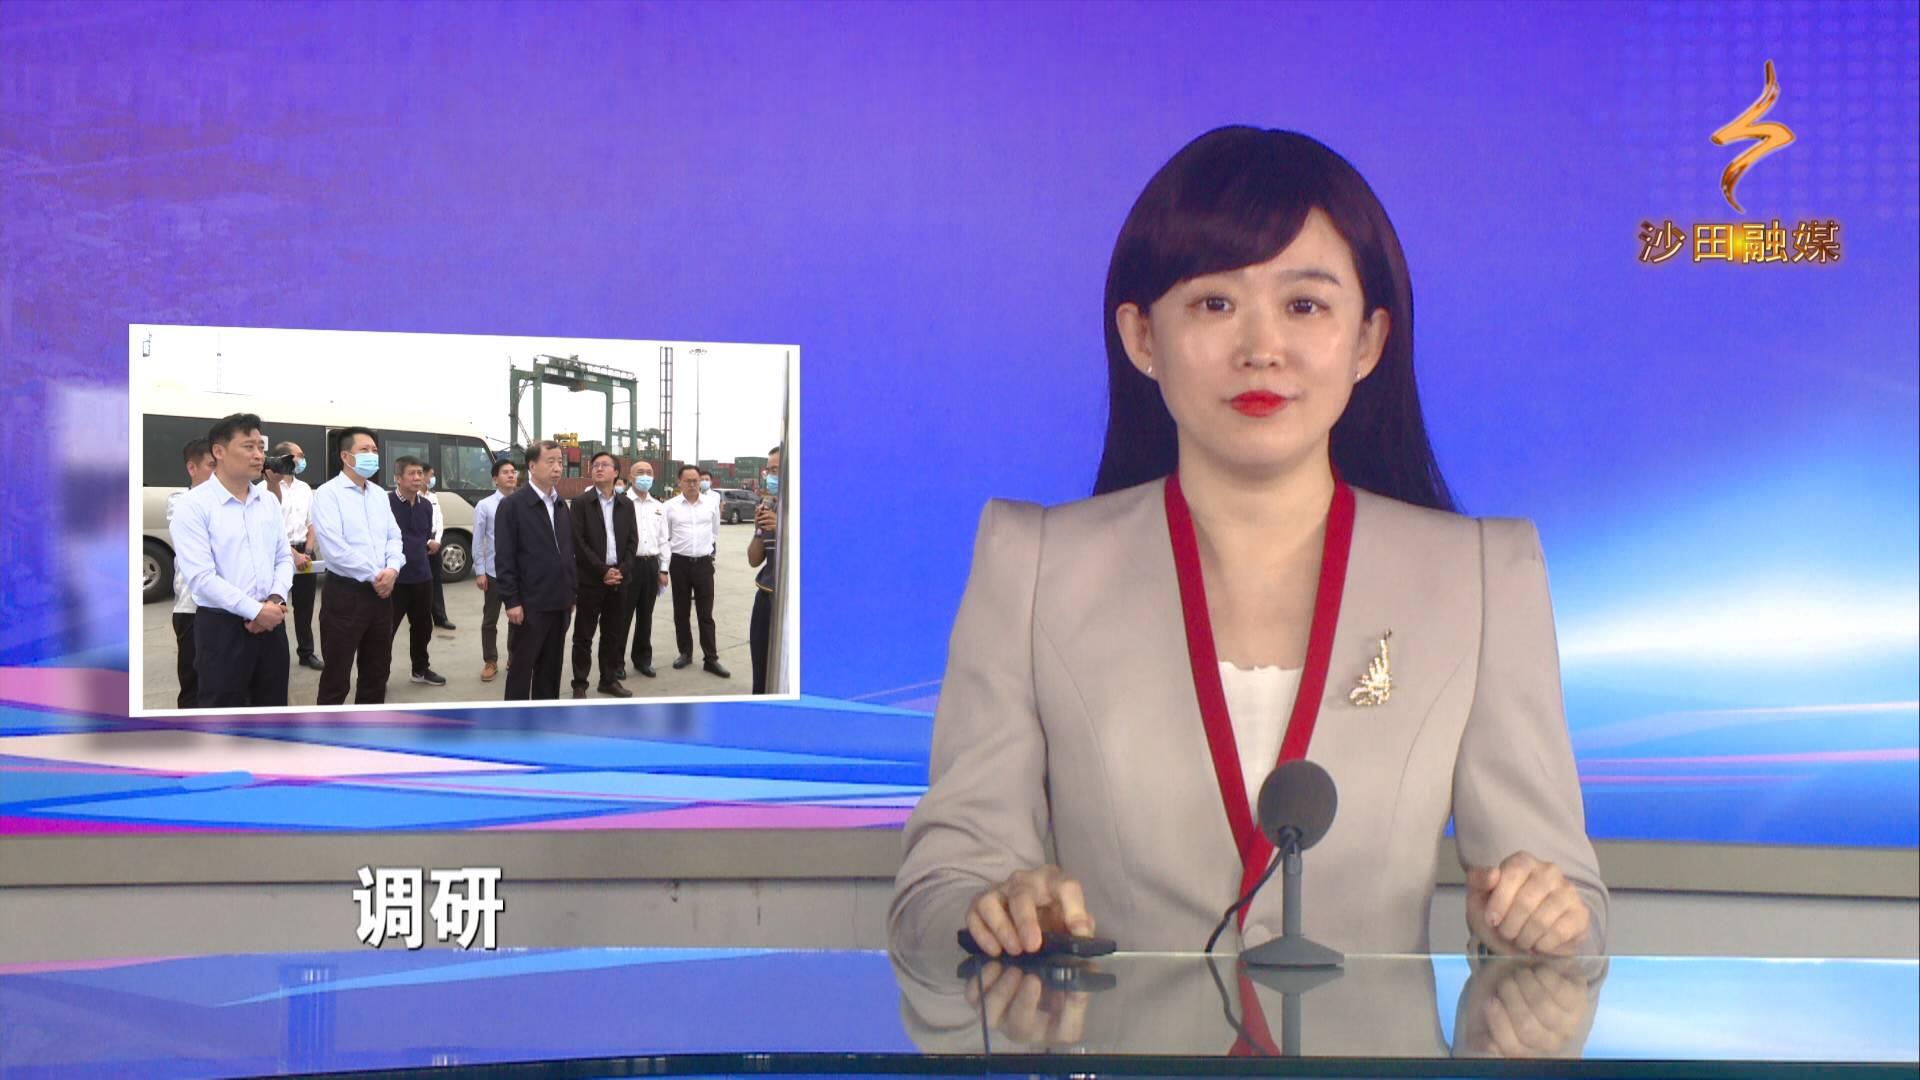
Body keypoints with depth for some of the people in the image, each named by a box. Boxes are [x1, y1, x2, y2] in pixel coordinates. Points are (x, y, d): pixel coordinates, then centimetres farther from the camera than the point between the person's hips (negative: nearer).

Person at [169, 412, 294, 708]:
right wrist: (255, 611, -17)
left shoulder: (268, 502, 10)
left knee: (272, 711, 13)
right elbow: (201, 577, -17)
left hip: (270, 623, 6)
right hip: (222, 626, -6)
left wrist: (276, 600, -7)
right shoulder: (194, 506, -10)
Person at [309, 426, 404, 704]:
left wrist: (392, 569, -9)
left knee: (377, 672, 15)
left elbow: (394, 536, 12)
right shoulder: (329, 493, -9)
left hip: (381, 593, 7)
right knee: (336, 677, -2)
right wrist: (374, 576, -14)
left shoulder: (379, 494, 13)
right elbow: (334, 548, -18)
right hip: (345, 593, -7)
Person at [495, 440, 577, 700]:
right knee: (521, 669, 0)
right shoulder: (512, 505, -8)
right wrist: (511, 601, -15)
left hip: (559, 603, 6)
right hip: (529, 604, -6)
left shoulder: (561, 506, 13)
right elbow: (504, 558, -11)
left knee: (551, 669, 11)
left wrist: (572, 593, 13)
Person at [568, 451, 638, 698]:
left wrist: (621, 571, -7)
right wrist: (603, 571, -14)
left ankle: (609, 680, 20)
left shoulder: (626, 505, 10)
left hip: (618, 578, 4)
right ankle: (579, 684, 6)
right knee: (584, 636, 0)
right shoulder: (581, 502, -3)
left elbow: (632, 541, 8)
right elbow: (578, 542, -10)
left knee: (614, 635, 9)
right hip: (590, 579, -4)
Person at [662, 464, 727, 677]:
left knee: (706, 614, 1)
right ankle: (685, 653, 21)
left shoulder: (710, 504, 2)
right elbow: (664, 539, -1)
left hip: (704, 563, 0)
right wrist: (663, 569, -3)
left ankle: (711, 659, 1)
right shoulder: (670, 507, -2)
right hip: (680, 563, 0)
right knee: (681, 612, 9)